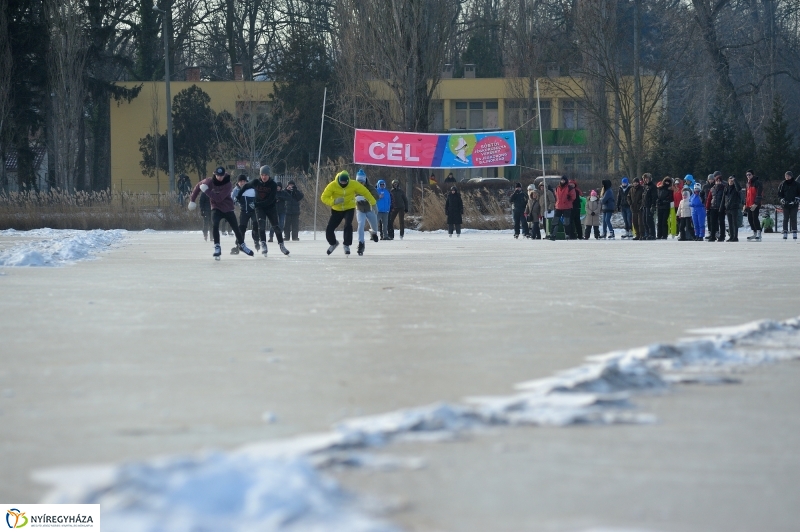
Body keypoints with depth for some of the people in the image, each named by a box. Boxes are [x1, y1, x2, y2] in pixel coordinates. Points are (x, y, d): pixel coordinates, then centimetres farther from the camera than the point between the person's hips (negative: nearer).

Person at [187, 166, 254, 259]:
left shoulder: (228, 184, -21)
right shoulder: (209, 181, -12)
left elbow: (219, 198, -29)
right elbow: (198, 186, 5)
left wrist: (207, 190, -31)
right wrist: (192, 200, 2)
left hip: (227, 208, 0)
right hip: (216, 208, 0)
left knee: (236, 228, 8)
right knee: (215, 225, -25)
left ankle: (241, 244, 32)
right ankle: (217, 247, -18)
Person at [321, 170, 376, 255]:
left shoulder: (354, 185, -17)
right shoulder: (332, 186, -19)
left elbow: (365, 192, -5)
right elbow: (324, 197, -20)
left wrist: (373, 203, 1)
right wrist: (334, 201, -38)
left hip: (349, 209, -1)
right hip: (336, 210, 1)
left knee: (348, 225, -27)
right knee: (329, 229, -1)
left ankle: (347, 245, -11)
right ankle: (333, 243, 31)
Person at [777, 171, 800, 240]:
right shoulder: (783, 185, 5)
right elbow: (779, 194, 9)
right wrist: (782, 200, -7)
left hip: (794, 205, -1)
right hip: (785, 205, 1)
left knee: (793, 218, -3)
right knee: (786, 219, 0)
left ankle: (794, 233, -1)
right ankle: (785, 233, 2)